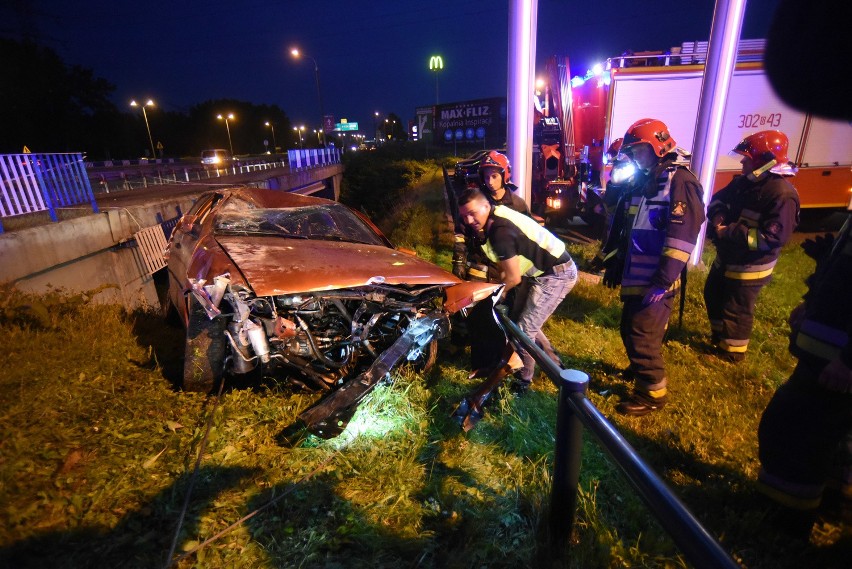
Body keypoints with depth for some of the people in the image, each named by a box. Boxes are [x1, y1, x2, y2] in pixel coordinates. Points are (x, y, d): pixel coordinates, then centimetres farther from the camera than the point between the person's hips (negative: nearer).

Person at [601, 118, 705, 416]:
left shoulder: (680, 182, -12)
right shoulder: (638, 183, 14)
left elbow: (682, 236, -20)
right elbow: (621, 228, 20)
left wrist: (663, 282, -23)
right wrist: (614, 263, 19)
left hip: (656, 280, -8)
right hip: (635, 276, 8)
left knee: (642, 333, -2)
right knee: (631, 329, 19)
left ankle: (653, 391, 16)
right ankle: (642, 368, 42)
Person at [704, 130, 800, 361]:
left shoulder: (781, 194, -24)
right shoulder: (743, 182, 3)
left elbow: (773, 237, -29)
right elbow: (718, 199, 15)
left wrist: (728, 233, -28)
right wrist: (717, 215, -9)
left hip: (750, 266, -9)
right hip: (726, 259, 9)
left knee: (736, 309, 5)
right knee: (713, 295, 23)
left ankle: (732, 351, 25)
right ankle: (718, 337, 44)